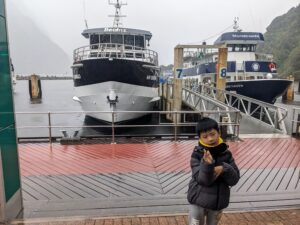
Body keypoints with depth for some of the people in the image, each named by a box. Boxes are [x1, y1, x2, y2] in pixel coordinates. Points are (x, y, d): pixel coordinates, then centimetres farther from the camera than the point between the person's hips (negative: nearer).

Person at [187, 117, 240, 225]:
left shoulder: (226, 154, -5)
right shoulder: (197, 154, -16)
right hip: (199, 200, -3)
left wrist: (223, 168, -25)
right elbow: (202, 180, -23)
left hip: (218, 201, 4)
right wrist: (207, 164, -40)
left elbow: (234, 179, -6)